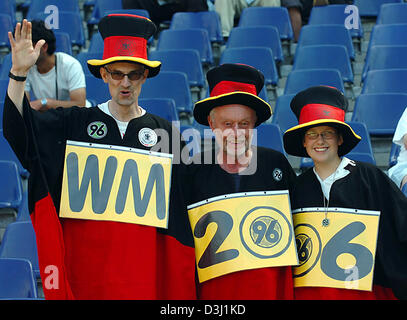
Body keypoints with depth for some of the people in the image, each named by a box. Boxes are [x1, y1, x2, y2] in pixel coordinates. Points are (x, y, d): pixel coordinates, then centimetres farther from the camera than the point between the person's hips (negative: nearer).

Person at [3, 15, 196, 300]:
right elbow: (16, 128, -4)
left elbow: (181, 207, 12)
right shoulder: (74, 122, 7)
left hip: (142, 262, 0)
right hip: (83, 259, 0)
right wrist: (19, 72, -17)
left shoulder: (164, 133, 8)